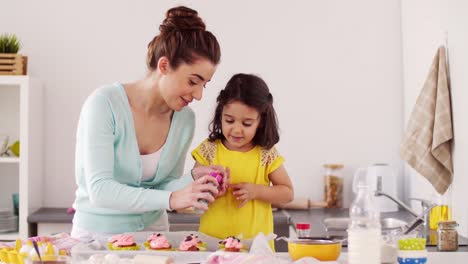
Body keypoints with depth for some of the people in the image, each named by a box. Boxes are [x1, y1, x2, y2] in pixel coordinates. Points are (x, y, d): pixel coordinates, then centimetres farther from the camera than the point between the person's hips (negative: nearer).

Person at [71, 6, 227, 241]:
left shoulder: (185, 119, -2)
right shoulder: (104, 103, -15)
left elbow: (162, 188, 5)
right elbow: (99, 190, -22)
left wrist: (192, 178, -13)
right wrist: (171, 199, -30)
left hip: (152, 231, 3)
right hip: (98, 235, -3)